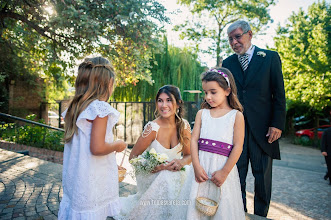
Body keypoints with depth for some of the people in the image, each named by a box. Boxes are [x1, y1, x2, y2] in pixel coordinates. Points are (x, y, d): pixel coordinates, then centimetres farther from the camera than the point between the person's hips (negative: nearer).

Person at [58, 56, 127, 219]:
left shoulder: (74, 108, 5)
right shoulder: (100, 108, -19)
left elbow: (75, 143, 12)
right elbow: (97, 148, -24)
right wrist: (117, 145, -7)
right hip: (92, 180, -8)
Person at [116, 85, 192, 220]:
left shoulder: (184, 125, -7)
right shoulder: (153, 128, -18)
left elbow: (189, 155, 4)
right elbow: (133, 158, -11)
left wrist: (181, 162, -20)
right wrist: (156, 167, -25)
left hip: (174, 174, 4)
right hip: (151, 177, -4)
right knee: (167, 179, -33)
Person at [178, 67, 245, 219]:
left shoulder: (236, 116, -2)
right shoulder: (202, 113, 7)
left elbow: (238, 147, -7)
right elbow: (194, 140, 2)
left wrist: (224, 172, -10)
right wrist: (197, 166, -8)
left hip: (222, 167, -3)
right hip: (201, 166, 3)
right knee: (195, 206, 10)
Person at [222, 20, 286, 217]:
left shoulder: (270, 57, 2)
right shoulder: (228, 63, 9)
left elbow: (279, 95, -1)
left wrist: (278, 124, -9)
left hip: (262, 128, -2)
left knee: (263, 177, 9)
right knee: (236, 177, 8)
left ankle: (261, 215, 26)